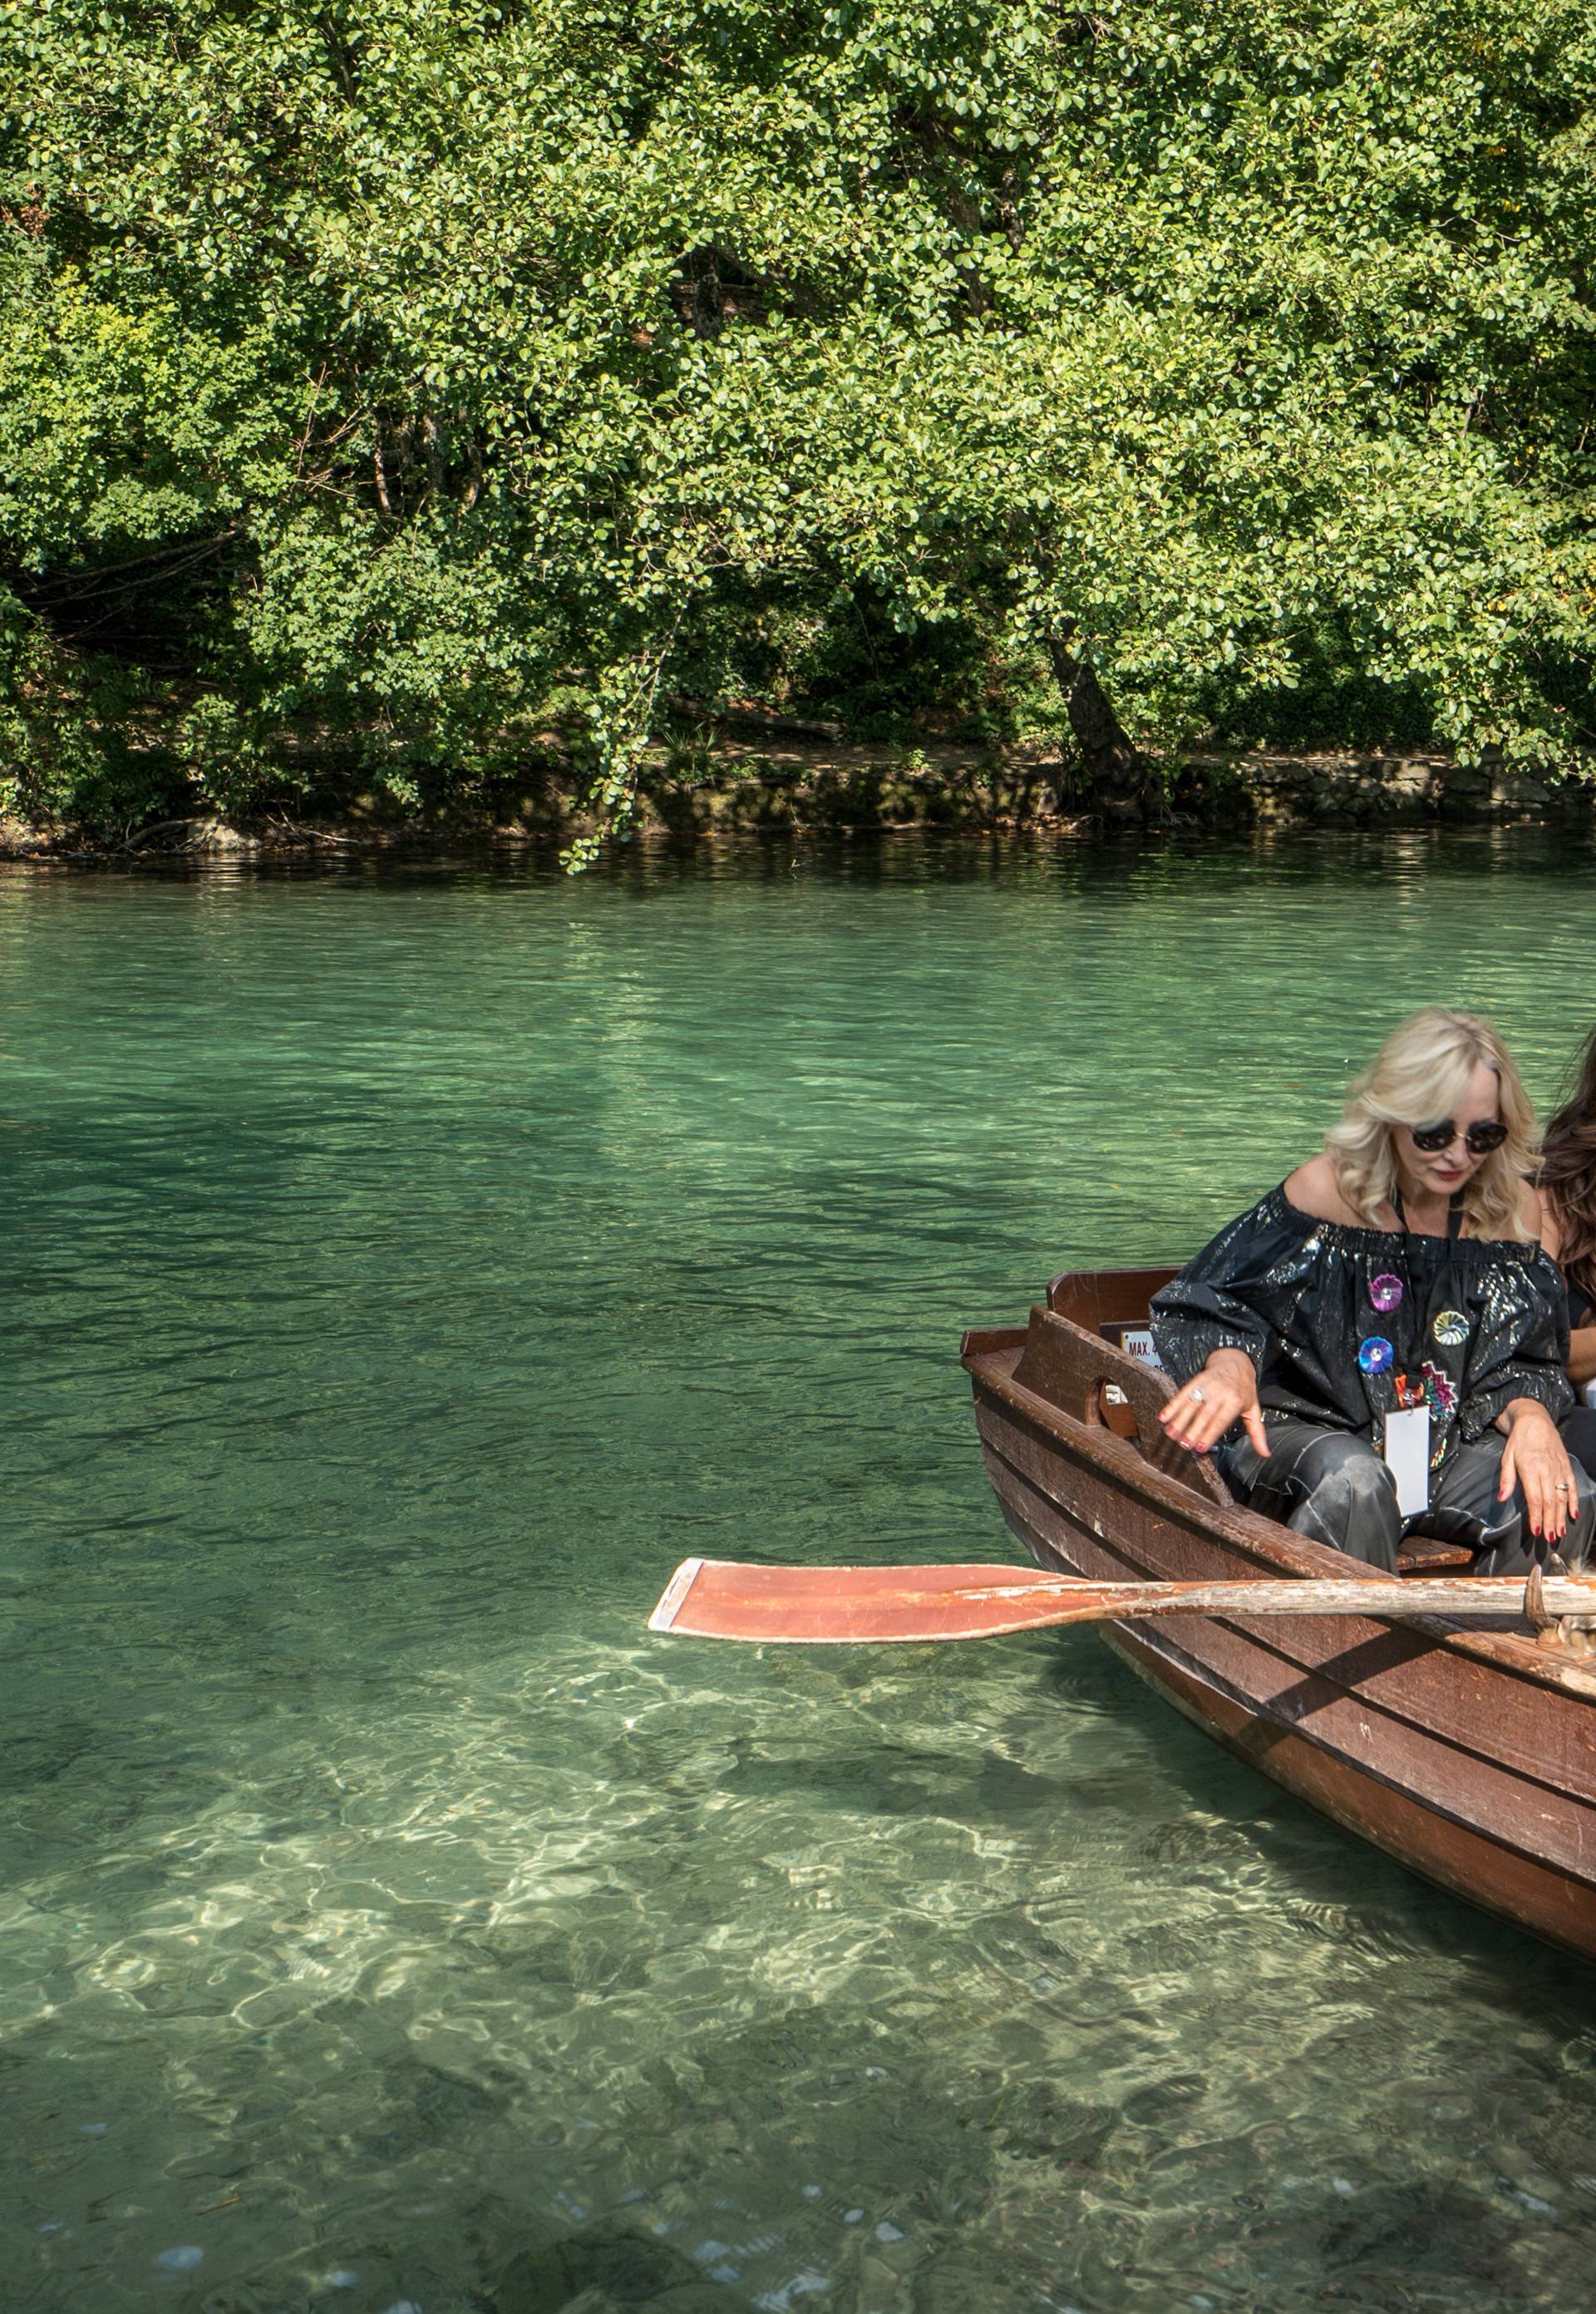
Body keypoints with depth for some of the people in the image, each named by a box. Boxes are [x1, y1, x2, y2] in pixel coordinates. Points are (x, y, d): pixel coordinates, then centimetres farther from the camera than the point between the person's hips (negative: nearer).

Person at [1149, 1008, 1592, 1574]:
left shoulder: (1514, 1209, -1)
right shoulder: (1330, 1189, -12)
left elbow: (1524, 1363, 5)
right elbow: (1216, 1308, -8)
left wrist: (1531, 1417, -18)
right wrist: (1230, 1366, -31)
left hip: (1453, 1439, 3)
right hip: (1310, 1428, -3)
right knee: (1354, 1484, -37)